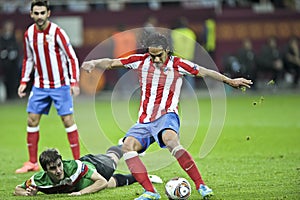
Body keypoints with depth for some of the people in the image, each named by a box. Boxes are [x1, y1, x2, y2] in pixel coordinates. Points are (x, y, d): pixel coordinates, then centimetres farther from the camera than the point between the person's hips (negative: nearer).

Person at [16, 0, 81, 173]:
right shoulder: (29, 34, 2)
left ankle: (77, 161, -1)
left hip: (60, 85, -5)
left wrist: (74, 81, -17)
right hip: (40, 86, 5)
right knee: (32, 120, 2)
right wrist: (24, 82, 10)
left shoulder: (57, 32, -13)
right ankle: (33, 162, 10)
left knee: (68, 120, -7)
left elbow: (72, 57, -10)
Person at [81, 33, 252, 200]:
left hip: (166, 116, -4)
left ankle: (201, 185, -30)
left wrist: (230, 81, -1)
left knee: (170, 140, -36)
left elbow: (204, 72, 2)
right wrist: (94, 63, -10)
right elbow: (112, 63, 7)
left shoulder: (177, 64, -1)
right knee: (128, 145, -23)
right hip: (144, 120, 4)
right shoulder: (141, 61, 6)